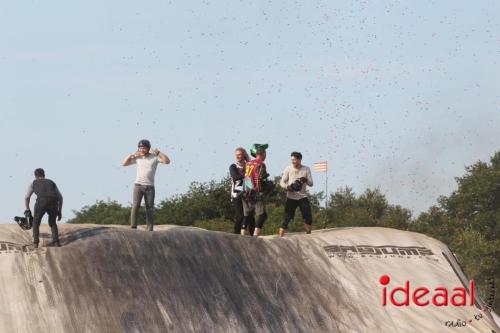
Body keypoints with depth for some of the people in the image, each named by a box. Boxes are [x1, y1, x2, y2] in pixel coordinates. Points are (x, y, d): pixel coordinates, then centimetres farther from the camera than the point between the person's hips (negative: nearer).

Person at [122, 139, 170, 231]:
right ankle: (133, 228, -15)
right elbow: (124, 163, 9)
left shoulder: (154, 157, -1)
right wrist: (132, 154, -2)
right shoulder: (137, 157, 6)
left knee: (150, 209, 3)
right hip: (138, 185, 0)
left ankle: (150, 230, 8)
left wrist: (158, 152, -20)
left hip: (150, 187, 0)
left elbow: (167, 161, -13)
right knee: (135, 206, -13)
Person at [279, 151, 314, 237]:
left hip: (302, 197, 1)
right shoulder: (288, 169, 0)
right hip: (291, 197, -1)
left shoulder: (306, 169, 4)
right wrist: (287, 187, -21)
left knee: (308, 217, -5)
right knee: (286, 218, -7)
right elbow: (282, 182, 1)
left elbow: (311, 184, 2)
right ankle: (280, 237, -5)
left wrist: (306, 180, -22)